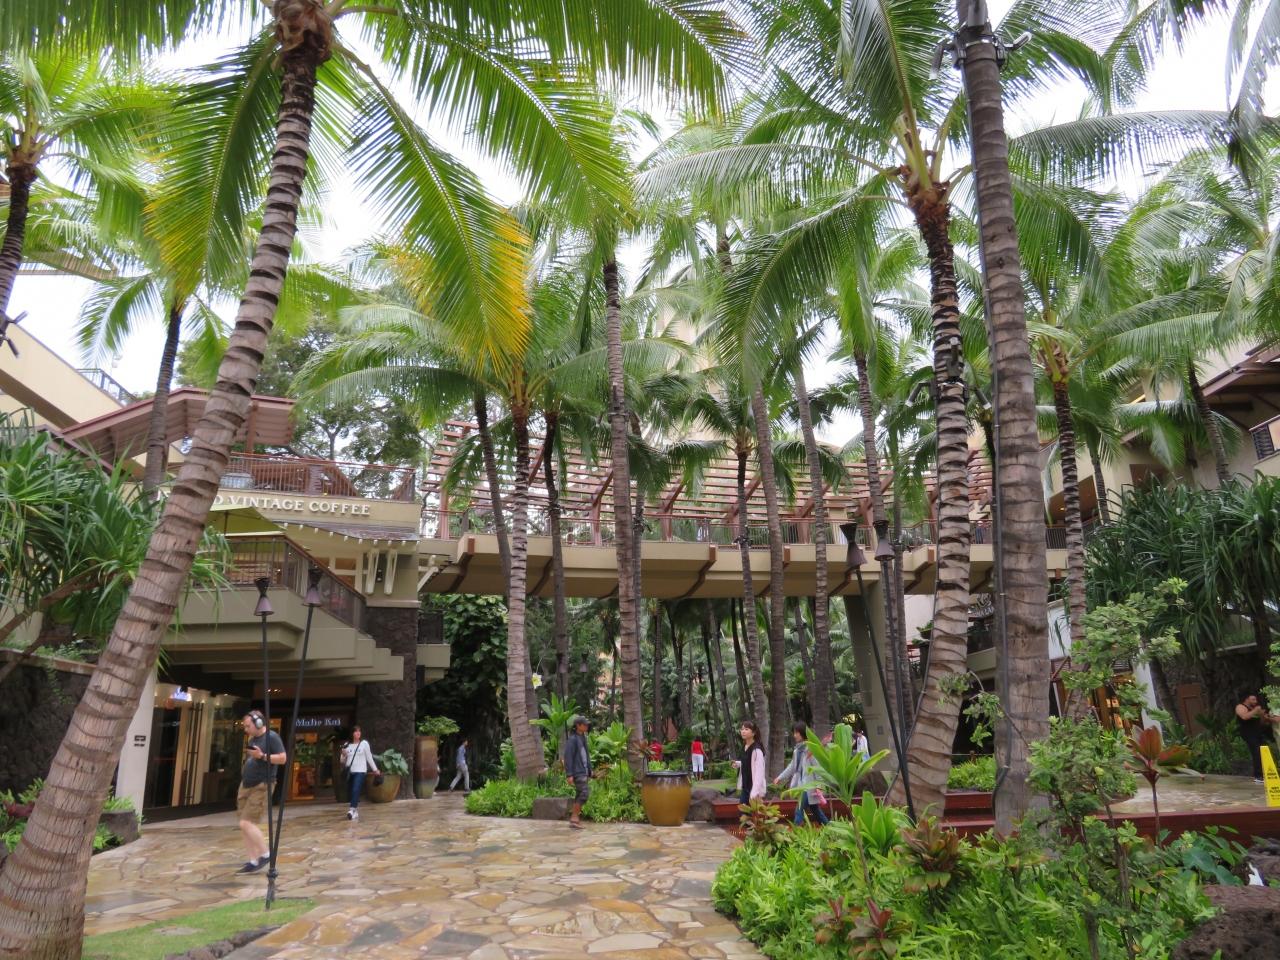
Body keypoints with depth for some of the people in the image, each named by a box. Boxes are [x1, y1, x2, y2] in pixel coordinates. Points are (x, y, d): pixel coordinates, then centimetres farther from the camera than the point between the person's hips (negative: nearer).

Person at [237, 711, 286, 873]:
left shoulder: (272, 737, -11)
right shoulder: (252, 739, 15)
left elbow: (282, 758, -16)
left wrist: (262, 756, -23)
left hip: (261, 787, -9)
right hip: (245, 786, 9)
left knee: (246, 823, -14)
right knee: (244, 825, 4)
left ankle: (265, 854, 2)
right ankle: (253, 861, 11)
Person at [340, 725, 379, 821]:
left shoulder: (364, 743, 2)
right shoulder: (347, 745, 7)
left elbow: (369, 757, 7)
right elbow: (343, 762, 13)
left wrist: (375, 769, 8)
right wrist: (344, 755, -8)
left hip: (360, 771, -3)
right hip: (349, 771, 3)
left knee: (356, 790, -19)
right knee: (350, 792, 3)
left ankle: (352, 810, -26)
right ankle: (356, 812, 13)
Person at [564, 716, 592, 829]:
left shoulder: (583, 738, 15)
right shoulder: (572, 739, -11)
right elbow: (568, 757, -15)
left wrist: (589, 771, 17)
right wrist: (569, 774, -19)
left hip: (584, 771, 9)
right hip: (577, 772, -9)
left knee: (580, 794, 9)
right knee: (585, 792, -14)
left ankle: (575, 819, 13)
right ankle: (574, 817, -7)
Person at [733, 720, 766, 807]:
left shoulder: (756, 750, -20)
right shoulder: (744, 747, 7)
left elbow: (759, 772, -24)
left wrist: (755, 792, -29)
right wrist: (738, 764, 4)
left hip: (754, 789, -9)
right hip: (745, 787, 9)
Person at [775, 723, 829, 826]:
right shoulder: (798, 749, 12)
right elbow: (792, 766, 22)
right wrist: (780, 777, 23)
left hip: (810, 785, -8)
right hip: (801, 784, 8)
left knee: (799, 810, -11)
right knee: (815, 811, 16)